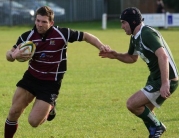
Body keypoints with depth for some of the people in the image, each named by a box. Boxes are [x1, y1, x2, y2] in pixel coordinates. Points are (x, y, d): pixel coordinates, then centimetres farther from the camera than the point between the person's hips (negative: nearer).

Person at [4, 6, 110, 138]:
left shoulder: (62, 34, -17)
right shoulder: (27, 37, -9)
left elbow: (85, 36, -5)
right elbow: (9, 54, 0)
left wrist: (101, 46, -21)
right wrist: (13, 55, -25)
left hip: (51, 84, -3)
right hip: (31, 78, 3)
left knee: (34, 121, -8)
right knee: (13, 113, -3)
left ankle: (50, 108, 25)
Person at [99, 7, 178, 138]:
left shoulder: (148, 34, -20)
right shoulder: (135, 38, 11)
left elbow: (163, 57, -31)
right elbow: (132, 58, 29)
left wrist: (165, 83, -38)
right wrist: (116, 55, 9)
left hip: (166, 80, -10)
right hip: (155, 78, 10)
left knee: (132, 104, -12)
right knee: (144, 112, 16)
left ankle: (157, 127, 4)